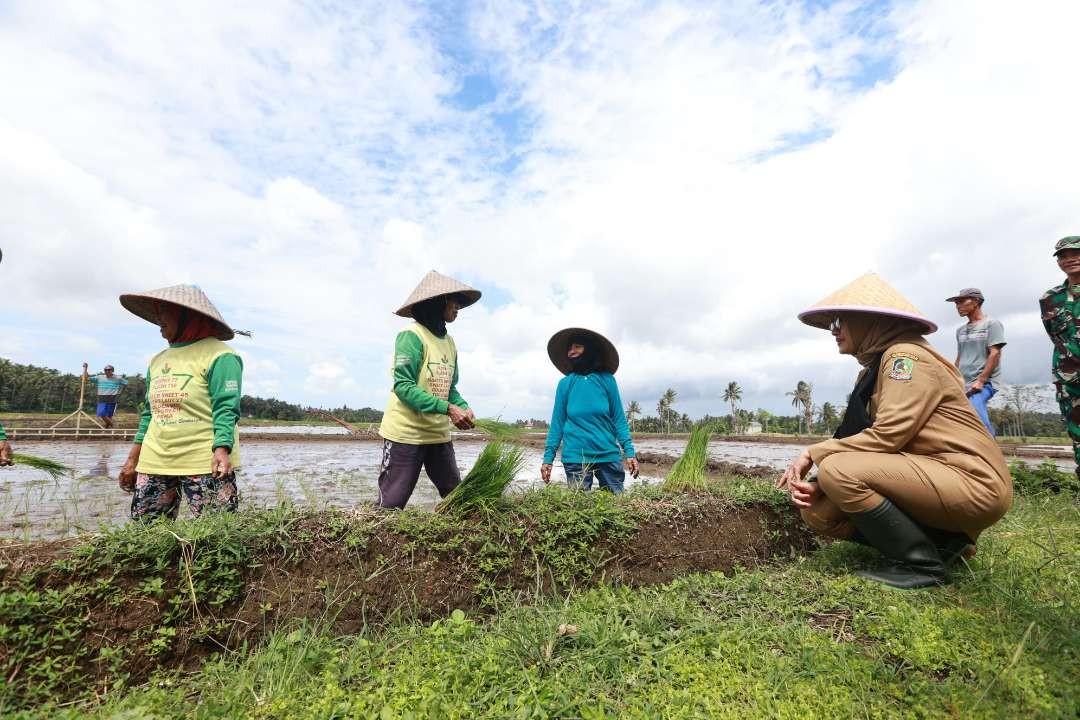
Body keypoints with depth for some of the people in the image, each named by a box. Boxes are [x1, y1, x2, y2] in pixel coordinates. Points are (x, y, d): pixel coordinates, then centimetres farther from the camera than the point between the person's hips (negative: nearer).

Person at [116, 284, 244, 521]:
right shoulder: (158, 360, 17)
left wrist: (221, 450, -27)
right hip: (154, 463, 8)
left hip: (205, 465, -7)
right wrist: (133, 459, 19)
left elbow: (226, 410, -14)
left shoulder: (218, 356, -7)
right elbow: (149, 414, 21)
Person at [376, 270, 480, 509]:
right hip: (406, 432, -8)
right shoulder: (412, 335, -13)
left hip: (439, 434, 8)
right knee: (390, 505, 0)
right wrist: (448, 409, -25)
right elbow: (403, 387, -20)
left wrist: (464, 408, -6)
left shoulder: (449, 341, 10)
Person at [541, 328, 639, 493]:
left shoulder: (607, 380, 4)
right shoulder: (565, 383, 4)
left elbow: (618, 418, 3)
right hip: (575, 457, 0)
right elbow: (557, 423, 4)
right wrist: (548, 457, -2)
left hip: (608, 455, 0)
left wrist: (629, 452, -6)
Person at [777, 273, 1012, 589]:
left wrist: (813, 453, -17)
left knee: (838, 469, -27)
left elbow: (887, 437, -24)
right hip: (927, 476, 9)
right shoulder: (871, 371, 12)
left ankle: (923, 564, -9)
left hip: (972, 483, -9)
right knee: (819, 511, -1)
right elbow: (859, 439, 5)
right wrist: (818, 483, -11)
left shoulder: (905, 355, -15)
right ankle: (941, 541, 7)